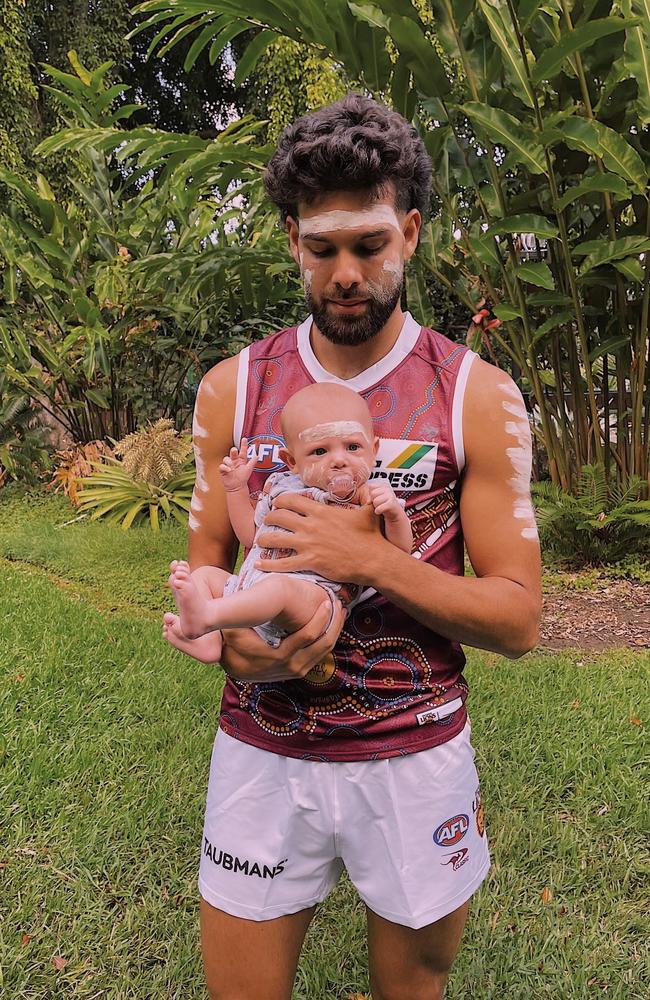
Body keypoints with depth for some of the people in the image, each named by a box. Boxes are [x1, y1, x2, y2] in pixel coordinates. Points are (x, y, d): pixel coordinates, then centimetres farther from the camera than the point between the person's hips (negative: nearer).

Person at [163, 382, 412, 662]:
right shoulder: (282, 487, 17)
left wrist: (394, 513, -22)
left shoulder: (371, 499, 4)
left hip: (313, 594, -7)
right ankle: (207, 641, -20)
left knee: (279, 585, -35)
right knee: (205, 573, 3)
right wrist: (236, 489, 19)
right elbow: (251, 536, 27)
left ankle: (205, 615, -47)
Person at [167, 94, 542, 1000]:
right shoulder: (231, 389, -1)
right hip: (261, 751, 2)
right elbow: (205, 566, 6)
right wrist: (237, 646, -16)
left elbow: (519, 619, -9)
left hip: (417, 758, -1)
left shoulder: (479, 396, -8)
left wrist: (370, 558, -23)